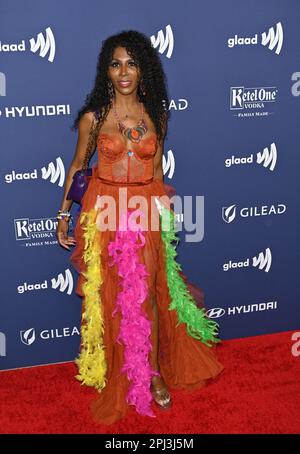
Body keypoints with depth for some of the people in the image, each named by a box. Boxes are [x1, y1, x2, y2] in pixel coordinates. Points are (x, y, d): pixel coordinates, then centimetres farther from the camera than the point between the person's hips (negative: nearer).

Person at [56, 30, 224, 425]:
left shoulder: (157, 114, 3)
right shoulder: (93, 116, -3)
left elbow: (157, 170, 12)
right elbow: (77, 166, 6)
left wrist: (164, 210, 15)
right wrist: (64, 214, 5)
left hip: (146, 214, 1)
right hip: (104, 214, -1)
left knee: (147, 296, 7)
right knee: (110, 297, 8)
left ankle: (153, 371, 26)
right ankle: (117, 375, 26)